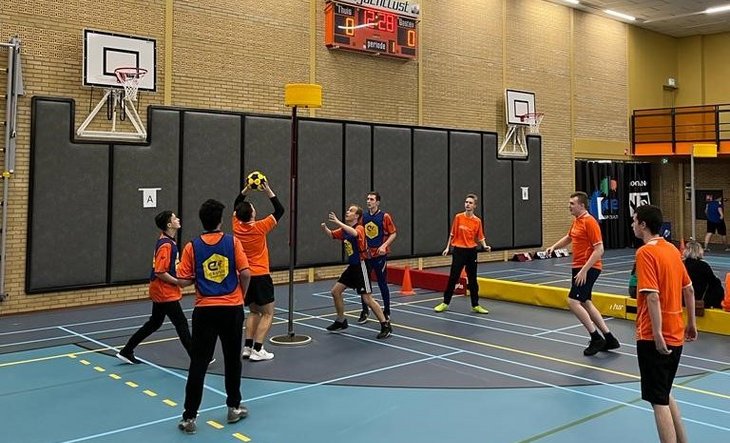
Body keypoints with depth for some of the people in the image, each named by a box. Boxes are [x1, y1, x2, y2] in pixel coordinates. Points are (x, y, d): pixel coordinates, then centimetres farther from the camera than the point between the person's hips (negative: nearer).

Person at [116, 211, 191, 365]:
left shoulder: (169, 241, 8)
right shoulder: (165, 245, -21)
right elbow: (160, 272, -24)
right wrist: (178, 282, -18)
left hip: (160, 292, 10)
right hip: (165, 293, -10)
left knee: (154, 323, 18)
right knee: (182, 324, -2)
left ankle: (126, 352, 26)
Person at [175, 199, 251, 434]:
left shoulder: (192, 246, -3)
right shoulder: (232, 241, -4)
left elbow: (183, 281, -5)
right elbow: (245, 273, -9)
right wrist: (241, 295, 8)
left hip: (205, 311, 0)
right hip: (232, 309, 0)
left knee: (198, 364, 4)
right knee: (232, 360, 16)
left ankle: (189, 417, 6)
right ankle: (234, 407, 27)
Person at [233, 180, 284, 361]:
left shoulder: (237, 226, -1)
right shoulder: (260, 227, -14)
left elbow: (236, 205, 18)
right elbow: (280, 210, -4)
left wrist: (246, 189, 11)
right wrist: (269, 191, -4)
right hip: (260, 276, -6)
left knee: (254, 311, 19)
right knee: (267, 313, 3)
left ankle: (247, 347, 11)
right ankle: (257, 350, -5)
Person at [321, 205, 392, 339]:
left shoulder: (360, 228, -16)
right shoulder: (344, 229, 8)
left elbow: (354, 233, -40)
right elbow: (331, 235, 17)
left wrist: (338, 222, -38)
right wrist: (324, 228, -5)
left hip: (360, 266, -9)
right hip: (351, 266, 9)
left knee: (367, 298, -10)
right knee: (335, 291, 10)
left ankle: (385, 325, 1)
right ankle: (341, 322, 26)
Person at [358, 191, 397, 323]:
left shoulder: (384, 216, -7)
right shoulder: (363, 216, 6)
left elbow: (393, 233, -5)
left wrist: (384, 246, -16)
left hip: (380, 254, -4)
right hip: (366, 254, 4)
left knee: (382, 283, 4)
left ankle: (387, 312, 19)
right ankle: (365, 311, 18)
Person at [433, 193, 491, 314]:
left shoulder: (477, 221, -1)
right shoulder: (458, 217, -2)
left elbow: (480, 237, 4)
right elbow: (452, 234, 5)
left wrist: (485, 246, -14)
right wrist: (447, 247, 3)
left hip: (471, 251, 1)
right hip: (459, 250, -1)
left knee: (472, 279, 8)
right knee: (453, 278, 2)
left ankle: (475, 305, 17)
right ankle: (445, 303, 14)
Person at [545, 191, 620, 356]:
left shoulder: (589, 222, -17)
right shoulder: (576, 221, 12)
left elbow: (599, 250, -21)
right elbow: (568, 238, 32)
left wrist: (584, 270, -25)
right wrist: (554, 246, 15)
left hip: (588, 268, -10)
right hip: (579, 268, 10)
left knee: (573, 301, -15)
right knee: (585, 303, 13)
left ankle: (596, 338, -4)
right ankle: (609, 338, 22)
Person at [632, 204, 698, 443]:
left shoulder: (645, 253, -15)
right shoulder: (672, 249, 9)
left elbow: (653, 296, -23)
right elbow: (689, 289, 15)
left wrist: (657, 334, -23)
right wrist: (691, 323, 23)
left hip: (654, 338, -8)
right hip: (676, 336, 8)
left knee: (658, 400, 1)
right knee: (665, 395, 22)